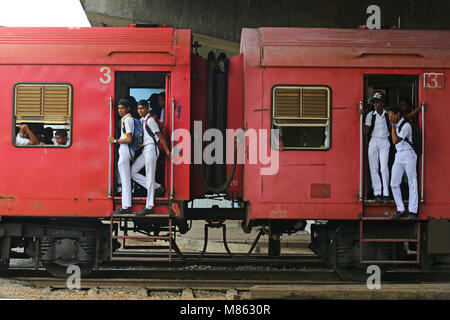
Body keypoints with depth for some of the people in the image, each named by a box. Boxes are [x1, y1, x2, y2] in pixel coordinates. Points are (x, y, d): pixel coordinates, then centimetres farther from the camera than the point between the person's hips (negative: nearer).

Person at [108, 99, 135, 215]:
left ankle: (126, 207, -8)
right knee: (125, 179, 14)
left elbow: (129, 139, -20)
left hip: (125, 150, -10)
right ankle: (125, 206, 18)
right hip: (124, 150, 10)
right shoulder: (126, 119, 17)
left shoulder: (127, 120, -14)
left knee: (125, 179, -9)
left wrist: (115, 140, -13)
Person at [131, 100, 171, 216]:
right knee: (132, 172, 6)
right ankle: (156, 187, 11)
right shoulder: (142, 120, 15)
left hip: (151, 149, -9)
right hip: (145, 150, 9)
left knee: (149, 178, -6)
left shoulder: (150, 120, -11)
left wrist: (167, 151, -8)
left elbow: (159, 136, -10)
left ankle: (149, 207, -3)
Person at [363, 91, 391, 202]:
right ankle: (377, 192, 6)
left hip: (384, 141, -1)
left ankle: (386, 193, -5)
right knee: (373, 168, 0)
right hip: (373, 142, 1)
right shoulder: (370, 115, 3)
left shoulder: (388, 115, 5)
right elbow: (366, 131, -4)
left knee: (384, 168, -8)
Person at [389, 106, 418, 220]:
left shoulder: (406, 125, -14)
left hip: (408, 155, -8)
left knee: (412, 184, -2)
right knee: (394, 184, 1)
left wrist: (393, 126, -14)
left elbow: (395, 141, -19)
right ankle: (400, 210, 7)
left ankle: (413, 211, 1)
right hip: (399, 156, 8)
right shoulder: (396, 124, 11)